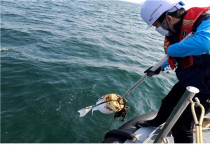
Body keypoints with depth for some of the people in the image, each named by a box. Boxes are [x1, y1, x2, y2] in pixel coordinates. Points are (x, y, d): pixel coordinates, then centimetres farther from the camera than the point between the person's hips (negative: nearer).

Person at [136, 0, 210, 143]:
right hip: (186, 82, 9)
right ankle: (157, 122, 59)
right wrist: (160, 68, 13)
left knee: (181, 128, -1)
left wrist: (172, 49, -35)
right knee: (167, 103, 28)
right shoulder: (175, 31, 0)